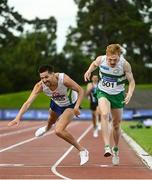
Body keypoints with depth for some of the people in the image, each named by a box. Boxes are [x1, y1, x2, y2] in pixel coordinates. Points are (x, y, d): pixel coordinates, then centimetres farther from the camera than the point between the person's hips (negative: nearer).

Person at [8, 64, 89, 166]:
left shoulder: (64, 79, -39)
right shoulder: (40, 86, -30)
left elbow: (80, 90, -26)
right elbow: (28, 102, -33)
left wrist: (77, 107, -38)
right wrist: (18, 117, -46)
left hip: (70, 105, -5)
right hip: (56, 103, 5)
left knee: (59, 130, -24)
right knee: (51, 119, 36)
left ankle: (82, 151, -8)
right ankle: (47, 128, 77)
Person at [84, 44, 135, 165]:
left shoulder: (125, 64, -22)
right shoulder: (100, 60, -17)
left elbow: (131, 81, -13)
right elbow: (94, 64, 9)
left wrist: (130, 94, -31)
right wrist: (89, 71, -11)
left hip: (118, 95, 0)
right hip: (103, 92, 0)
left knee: (116, 124, 10)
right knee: (105, 114, -29)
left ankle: (115, 149, 35)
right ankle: (107, 147, -35)